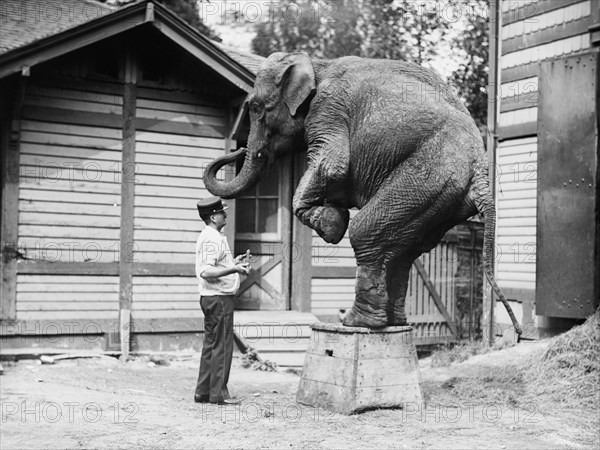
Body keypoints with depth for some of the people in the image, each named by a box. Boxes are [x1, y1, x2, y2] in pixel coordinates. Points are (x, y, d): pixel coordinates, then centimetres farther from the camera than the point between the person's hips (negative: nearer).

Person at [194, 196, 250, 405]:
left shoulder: (209, 237, 17)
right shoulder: (212, 239, -16)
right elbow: (206, 272, -25)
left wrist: (234, 261, 25)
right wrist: (233, 269, -28)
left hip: (212, 299, 11)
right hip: (219, 298, -11)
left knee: (211, 345, 14)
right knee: (222, 346, -4)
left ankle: (203, 392, 19)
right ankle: (218, 393, 1)